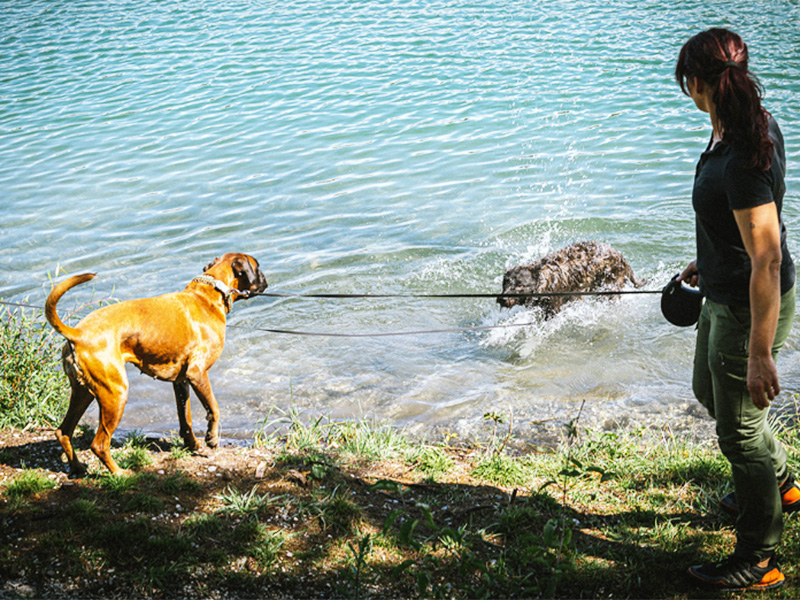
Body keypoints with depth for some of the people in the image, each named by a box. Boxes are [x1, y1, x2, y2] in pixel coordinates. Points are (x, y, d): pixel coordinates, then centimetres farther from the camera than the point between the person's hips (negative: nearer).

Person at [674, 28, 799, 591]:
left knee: (740, 428, 5)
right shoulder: (753, 123, -1)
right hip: (725, 293, 10)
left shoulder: (742, 161, -32)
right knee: (711, 390, 30)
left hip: (751, 306, -10)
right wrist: (709, 261, 28)